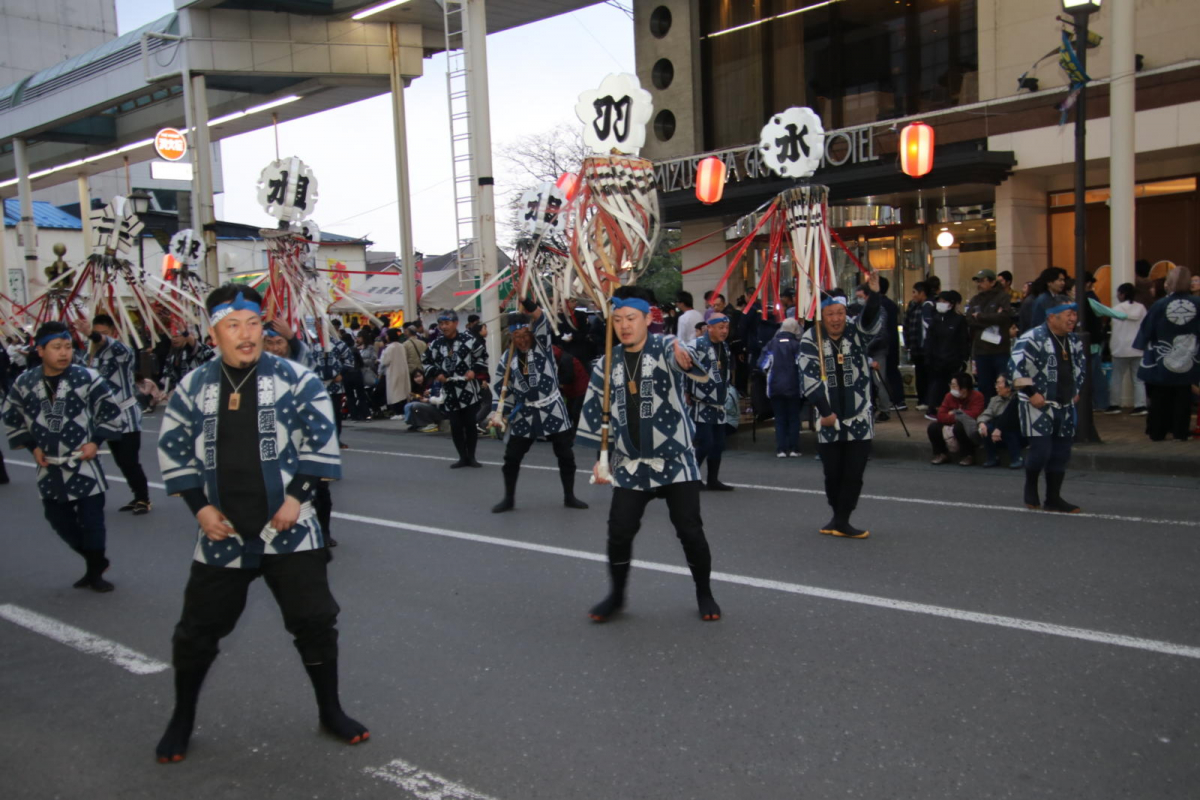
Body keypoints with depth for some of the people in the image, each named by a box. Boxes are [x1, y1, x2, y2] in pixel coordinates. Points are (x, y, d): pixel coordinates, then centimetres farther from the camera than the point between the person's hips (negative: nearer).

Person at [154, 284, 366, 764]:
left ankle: (330, 711, 24)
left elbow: (322, 441, -4)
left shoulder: (294, 380, -6)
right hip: (222, 534, 2)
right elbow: (172, 449, 8)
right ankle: (182, 720, 33)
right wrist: (199, 506, -1)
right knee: (197, 629, 10)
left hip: (289, 529, -2)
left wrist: (298, 496, -11)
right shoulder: (193, 387, 1)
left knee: (315, 621, 3)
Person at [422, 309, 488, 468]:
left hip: (468, 390, -2)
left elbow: (482, 356, 5)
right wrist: (437, 374, -1)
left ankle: (471, 457, 16)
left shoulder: (469, 340, -6)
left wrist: (474, 370, -8)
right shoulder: (436, 344, 2)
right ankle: (463, 457, 17)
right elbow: (427, 362, 15)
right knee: (455, 426, 5)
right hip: (448, 391, 3)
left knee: (471, 424, 3)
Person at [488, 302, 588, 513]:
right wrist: (497, 412, -9)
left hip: (553, 409, -2)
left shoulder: (543, 345, -5)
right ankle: (508, 499, 19)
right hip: (524, 413, 2)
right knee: (511, 457, 3)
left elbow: (540, 319, -23)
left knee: (566, 455, 4)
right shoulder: (507, 359, 1)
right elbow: (502, 389, 4)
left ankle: (569, 497, 20)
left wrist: (525, 299, -35)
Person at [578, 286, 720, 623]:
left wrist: (685, 357, -58)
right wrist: (600, 458, 6)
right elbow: (597, 415, 11)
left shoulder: (665, 347, -8)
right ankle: (617, 594, 24)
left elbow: (691, 362, -34)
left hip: (676, 460, -3)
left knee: (690, 531, -1)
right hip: (629, 466, 3)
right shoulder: (607, 365, 4)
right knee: (619, 532, 1)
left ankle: (704, 594, 22)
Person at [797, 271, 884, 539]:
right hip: (828, 420, 0)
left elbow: (872, 321, -22)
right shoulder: (810, 339, -3)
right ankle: (838, 517, 27)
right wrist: (825, 412, -13)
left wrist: (874, 294, -41)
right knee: (832, 473, 9)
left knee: (853, 473, -2)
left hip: (859, 418, 0)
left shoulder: (856, 332, 0)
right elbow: (809, 379, -8)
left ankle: (841, 521, 7)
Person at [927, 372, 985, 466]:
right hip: (952, 427, 5)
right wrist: (957, 417, -25)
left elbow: (973, 415, -27)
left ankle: (969, 455, -16)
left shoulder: (977, 396, -14)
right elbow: (940, 416, -8)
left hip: (970, 431, -5)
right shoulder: (950, 396, 1)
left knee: (959, 426, -37)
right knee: (933, 427, -16)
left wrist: (955, 413, -13)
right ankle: (942, 454, 3)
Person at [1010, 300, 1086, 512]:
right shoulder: (1033, 338, -15)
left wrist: (1076, 391, 17)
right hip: (1039, 405, -8)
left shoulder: (1073, 341, 11)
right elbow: (1016, 366, -20)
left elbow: (1080, 367, 26)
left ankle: (1053, 498, 20)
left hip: (1064, 406, 8)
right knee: (1040, 450, -12)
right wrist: (1031, 393, -20)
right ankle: (1030, 487, 15)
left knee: (1061, 453, 9)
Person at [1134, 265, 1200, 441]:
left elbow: (1147, 331, -8)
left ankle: (1157, 432, 13)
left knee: (1160, 398, 9)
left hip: (1161, 360, -2)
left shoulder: (1159, 305, -14)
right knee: (1183, 397, 11)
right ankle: (1180, 431, 13)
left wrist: (1145, 349, 5)